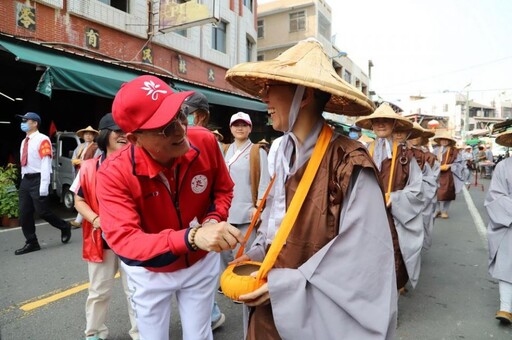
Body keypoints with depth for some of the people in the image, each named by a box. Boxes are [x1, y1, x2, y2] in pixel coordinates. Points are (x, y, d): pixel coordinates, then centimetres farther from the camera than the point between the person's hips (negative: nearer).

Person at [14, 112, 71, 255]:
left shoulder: (42, 139, -11)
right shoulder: (24, 142, 16)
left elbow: (46, 164, -16)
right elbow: (24, 164, 19)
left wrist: (44, 185, -21)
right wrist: (24, 181, 15)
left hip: (37, 179, -8)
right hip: (25, 180, 8)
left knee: (42, 211, -6)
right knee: (24, 213, 7)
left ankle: (65, 227, 18)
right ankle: (31, 243, 16)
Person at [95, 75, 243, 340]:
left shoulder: (205, 142, -21)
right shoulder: (114, 174, -29)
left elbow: (223, 190, -4)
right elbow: (123, 240, -39)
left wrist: (214, 220, -25)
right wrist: (192, 237, -52)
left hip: (201, 261, 2)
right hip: (150, 272, -1)